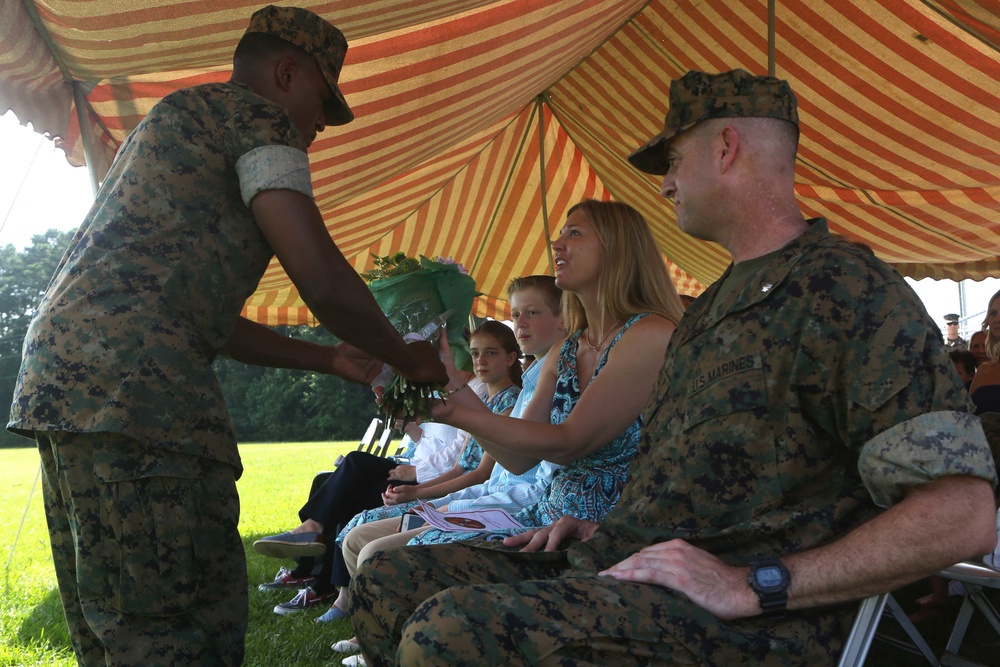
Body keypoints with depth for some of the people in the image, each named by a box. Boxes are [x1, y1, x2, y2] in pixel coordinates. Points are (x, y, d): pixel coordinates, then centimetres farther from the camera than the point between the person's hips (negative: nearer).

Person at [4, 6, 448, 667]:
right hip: (135, 388, -11)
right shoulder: (257, 115, 2)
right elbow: (323, 281, -10)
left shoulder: (176, 119, 33)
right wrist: (408, 357, 8)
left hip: (57, 386, 11)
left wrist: (329, 359, 32)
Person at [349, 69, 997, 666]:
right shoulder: (718, 302, 23)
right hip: (625, 566, 10)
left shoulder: (847, 290, -10)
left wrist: (751, 585, -22)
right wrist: (608, 529, 11)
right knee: (387, 582, -1)